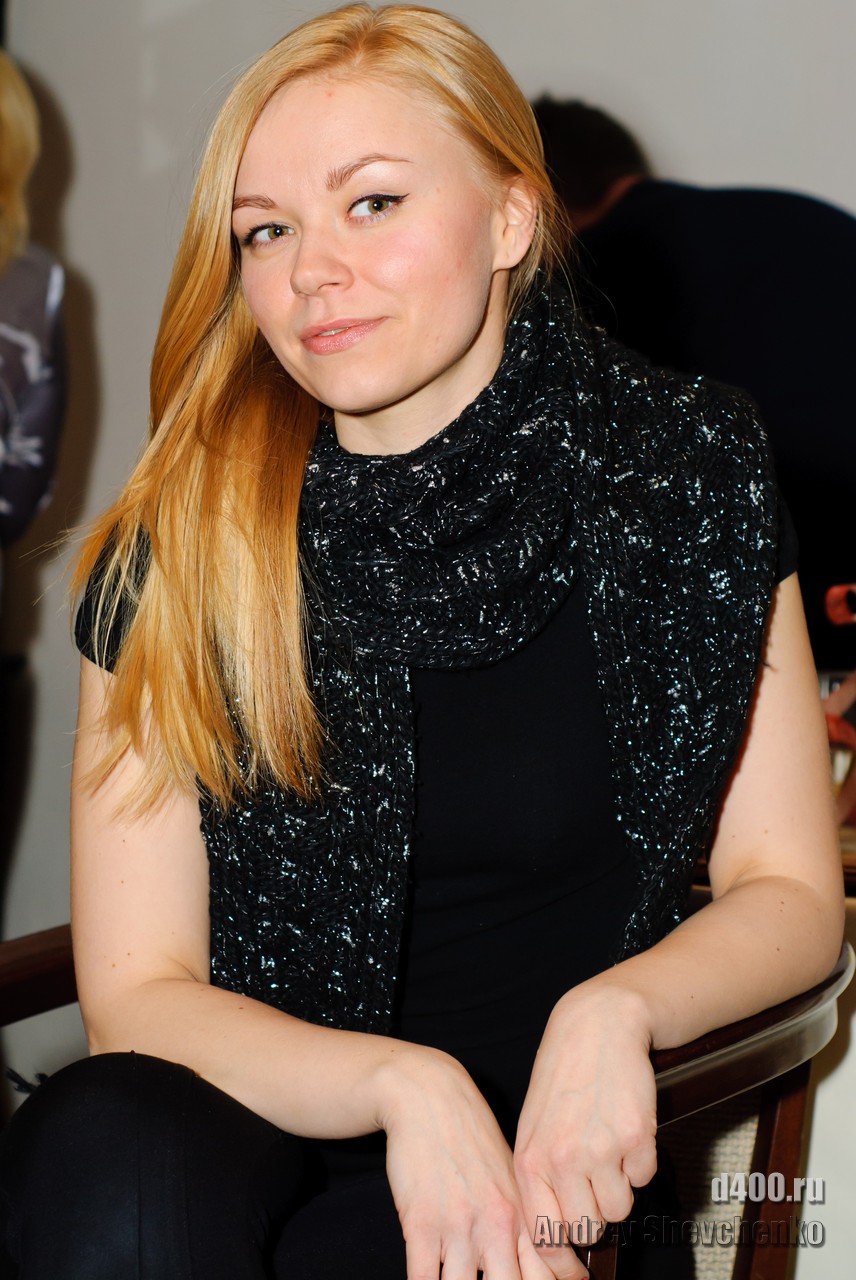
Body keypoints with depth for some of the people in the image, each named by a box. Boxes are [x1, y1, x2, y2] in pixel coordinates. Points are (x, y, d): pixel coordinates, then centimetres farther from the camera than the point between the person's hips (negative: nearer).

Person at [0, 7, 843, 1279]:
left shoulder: (689, 473, -4)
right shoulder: (178, 551, -6)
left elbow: (791, 895, 2)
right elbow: (135, 994, -5)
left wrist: (616, 1009, -18)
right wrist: (404, 1082, -23)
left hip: (536, 1134, -1)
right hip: (257, 1106, 1)